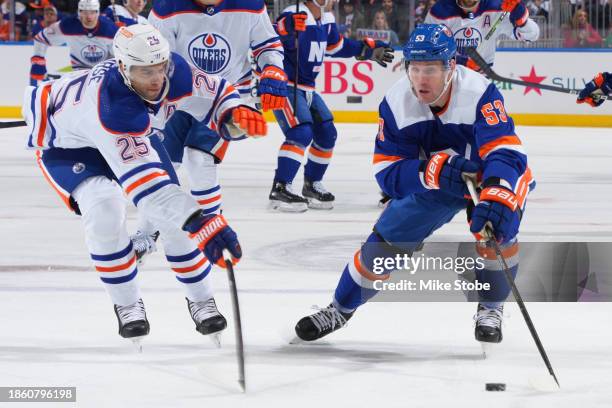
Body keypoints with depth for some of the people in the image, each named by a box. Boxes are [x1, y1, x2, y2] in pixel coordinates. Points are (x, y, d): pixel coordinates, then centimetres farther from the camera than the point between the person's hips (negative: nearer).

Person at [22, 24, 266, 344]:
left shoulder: (175, 72, -28)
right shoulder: (113, 105, -47)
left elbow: (215, 94, -8)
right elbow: (144, 181, -52)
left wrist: (237, 115, -33)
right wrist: (201, 224, -59)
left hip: (134, 136, 6)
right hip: (67, 143, -6)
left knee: (176, 212, -8)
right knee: (104, 209, -30)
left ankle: (200, 299, 11)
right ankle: (127, 305, -11)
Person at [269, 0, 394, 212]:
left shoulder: (326, 19, 6)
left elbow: (337, 46, 24)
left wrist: (368, 49, 21)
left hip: (306, 88, 9)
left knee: (326, 134, 11)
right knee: (301, 132, -23)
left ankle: (311, 185, 27)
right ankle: (280, 189, -22)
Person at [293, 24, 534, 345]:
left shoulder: (479, 93, -35)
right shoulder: (395, 102, -22)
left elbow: (505, 153, -45)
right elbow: (388, 173, -23)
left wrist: (496, 198, -64)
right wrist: (435, 170, -43)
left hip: (491, 175, -3)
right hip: (430, 185, 3)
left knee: (494, 227, -30)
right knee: (386, 240, -2)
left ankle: (490, 309, -5)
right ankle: (341, 308, 23)